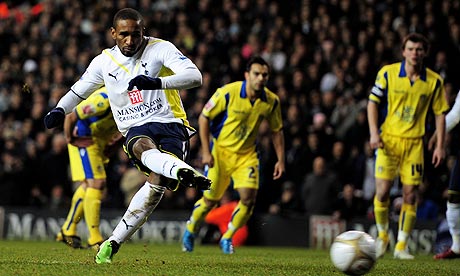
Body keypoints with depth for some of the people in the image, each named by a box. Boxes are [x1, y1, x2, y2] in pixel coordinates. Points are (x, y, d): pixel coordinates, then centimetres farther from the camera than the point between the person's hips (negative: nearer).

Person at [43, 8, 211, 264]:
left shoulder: (161, 49, -3)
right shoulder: (104, 62, 9)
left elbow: (195, 76, -16)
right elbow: (79, 90, 25)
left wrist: (157, 83, -32)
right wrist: (60, 110, 3)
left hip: (171, 124, -2)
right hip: (136, 129, 2)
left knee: (157, 181, -25)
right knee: (143, 147, -37)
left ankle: (113, 243, -19)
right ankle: (182, 170, -70)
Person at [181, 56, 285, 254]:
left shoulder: (271, 101, -7)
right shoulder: (228, 93, -19)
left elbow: (277, 130, 8)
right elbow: (204, 117, -11)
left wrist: (280, 160, 2)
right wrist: (206, 151, -15)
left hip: (247, 154, 3)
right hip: (221, 150, -3)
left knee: (248, 199, -13)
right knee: (210, 200, 2)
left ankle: (227, 238, 10)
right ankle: (189, 232, 31)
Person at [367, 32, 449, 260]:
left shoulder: (434, 81, 2)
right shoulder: (387, 73, -1)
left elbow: (439, 113, 8)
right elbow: (373, 102, 2)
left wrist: (440, 146, 1)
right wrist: (374, 132, -9)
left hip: (414, 143, 1)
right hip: (388, 140, -1)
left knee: (410, 194, -2)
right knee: (382, 191, -9)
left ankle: (401, 246, 8)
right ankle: (382, 235, 16)